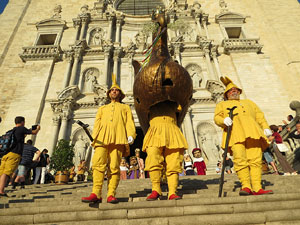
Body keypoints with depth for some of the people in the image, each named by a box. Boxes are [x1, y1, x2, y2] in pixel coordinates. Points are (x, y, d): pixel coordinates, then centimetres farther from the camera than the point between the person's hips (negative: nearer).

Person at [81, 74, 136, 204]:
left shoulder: (125, 108, 28)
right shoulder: (102, 108, 33)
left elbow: (129, 122, 12)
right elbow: (97, 124, 19)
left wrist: (131, 135, -7)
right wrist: (94, 137, 0)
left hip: (118, 138, -1)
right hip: (102, 138, 2)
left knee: (114, 167, -9)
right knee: (98, 164, -15)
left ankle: (111, 195, -9)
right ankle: (96, 194, -17)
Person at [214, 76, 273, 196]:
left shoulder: (248, 102, 38)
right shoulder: (222, 104, 29)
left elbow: (259, 116, 27)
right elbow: (217, 117, 12)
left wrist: (266, 128, 8)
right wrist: (224, 120, -12)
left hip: (252, 132, 3)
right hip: (235, 133, -2)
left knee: (255, 159, -12)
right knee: (240, 159, -19)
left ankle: (257, 188, -14)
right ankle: (246, 186, -19)